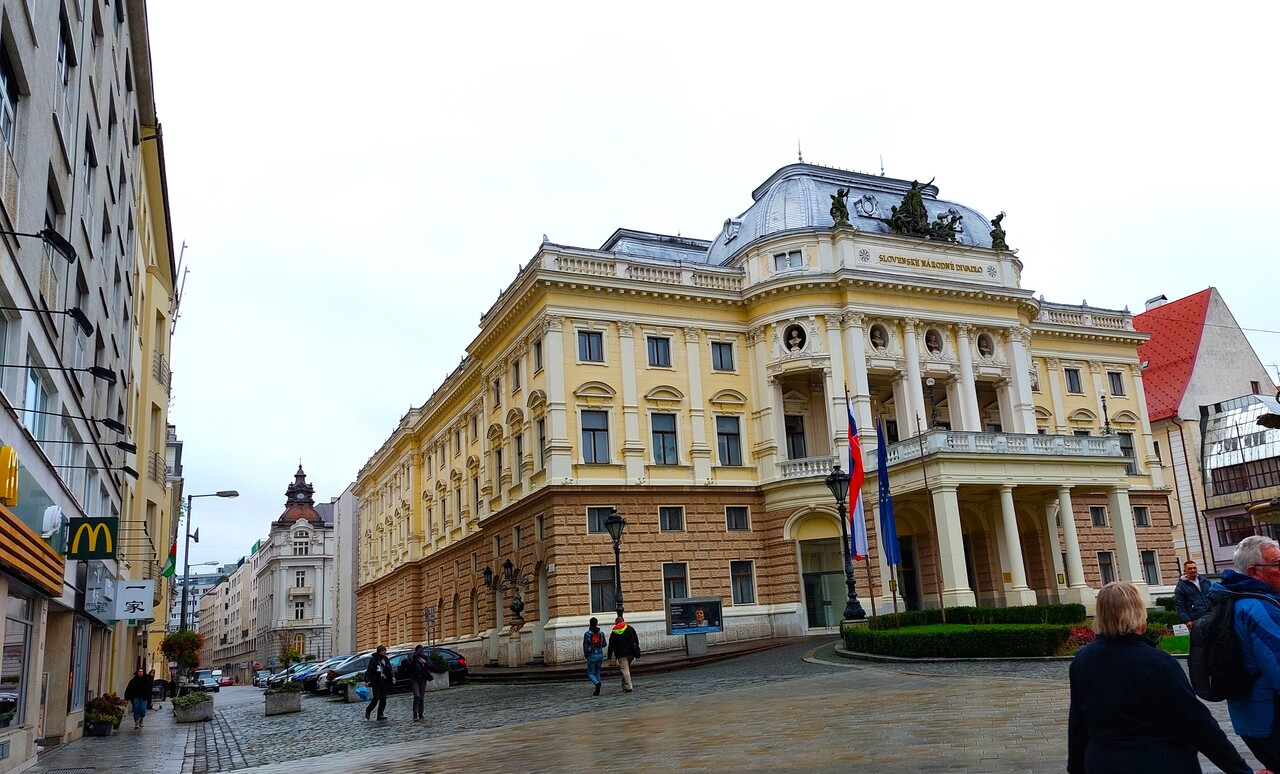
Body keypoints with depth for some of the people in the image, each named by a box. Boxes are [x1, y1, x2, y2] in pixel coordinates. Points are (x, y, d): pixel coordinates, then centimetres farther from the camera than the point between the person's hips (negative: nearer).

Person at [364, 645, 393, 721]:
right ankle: (368, 711, 12)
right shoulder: (374, 660, -6)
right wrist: (367, 680, -21)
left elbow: (389, 670, 21)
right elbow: (369, 670, -10)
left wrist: (392, 677, 8)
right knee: (376, 698, -9)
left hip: (384, 682, 6)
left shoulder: (386, 660, 13)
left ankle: (380, 714, 4)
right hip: (376, 682, -6)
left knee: (383, 699, 0)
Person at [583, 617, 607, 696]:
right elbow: (604, 644, 11)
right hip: (600, 654, 4)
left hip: (591, 655, -4)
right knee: (597, 672, 16)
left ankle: (597, 683, -24)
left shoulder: (587, 634, -8)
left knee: (590, 673, 6)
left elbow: (585, 646, -7)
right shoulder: (601, 633, 2)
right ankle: (597, 690, 12)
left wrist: (586, 655, 8)